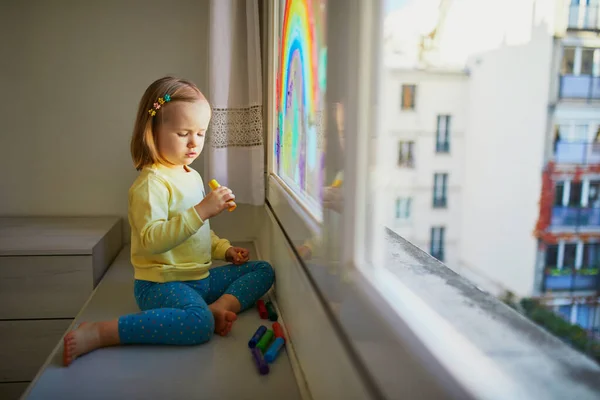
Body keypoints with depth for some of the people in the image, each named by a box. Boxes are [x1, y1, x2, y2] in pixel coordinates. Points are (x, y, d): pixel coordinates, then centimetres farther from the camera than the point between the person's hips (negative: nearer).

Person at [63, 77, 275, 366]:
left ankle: (219, 307, -15)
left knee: (263, 270, 11)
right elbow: (152, 239, -29)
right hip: (162, 283, -9)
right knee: (199, 325, -36)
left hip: (200, 277, 9)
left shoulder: (192, 176, 15)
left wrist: (224, 250, 13)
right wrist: (201, 211, -32)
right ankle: (96, 334, -24)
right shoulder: (151, 182, -15)